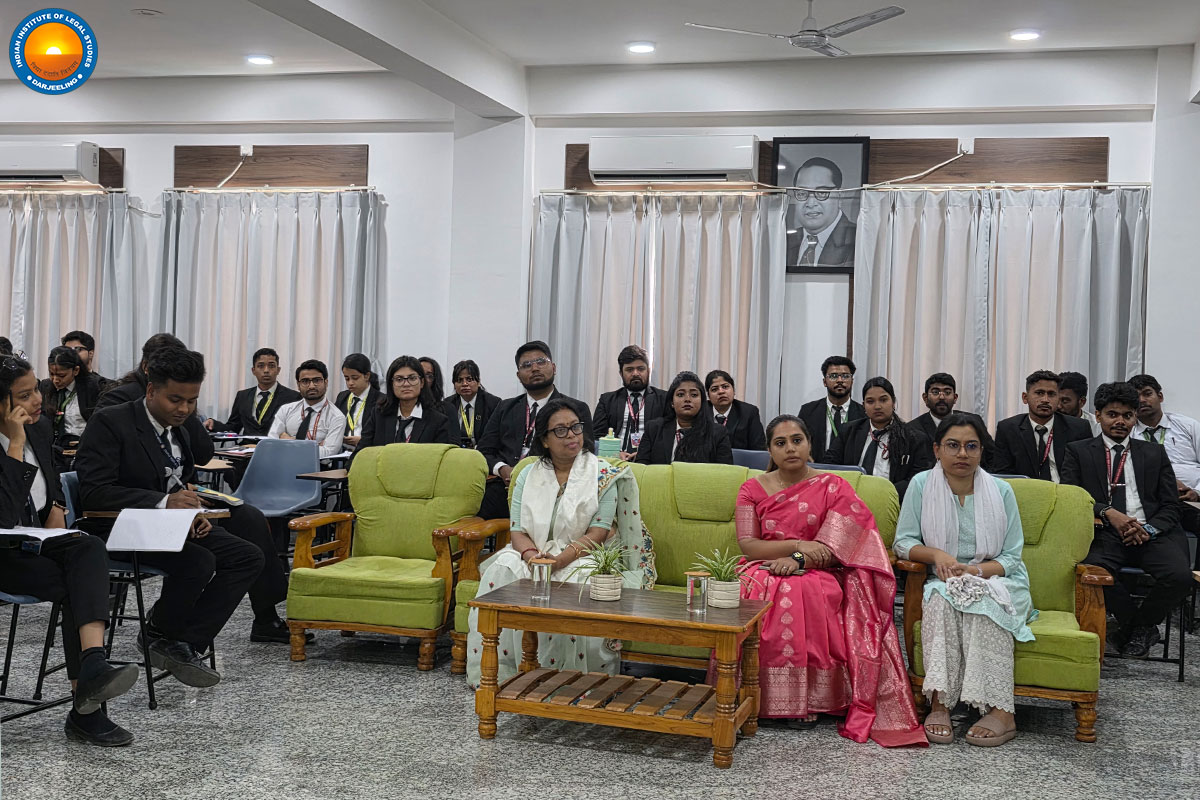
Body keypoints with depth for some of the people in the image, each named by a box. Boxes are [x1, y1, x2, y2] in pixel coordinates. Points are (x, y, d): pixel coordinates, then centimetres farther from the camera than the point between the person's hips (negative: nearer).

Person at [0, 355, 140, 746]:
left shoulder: (40, 426, 5)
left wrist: (56, 513, 3)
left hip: (38, 539, 5)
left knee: (90, 549, -28)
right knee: (78, 585, -27)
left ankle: (93, 667, -46)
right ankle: (86, 708, -26)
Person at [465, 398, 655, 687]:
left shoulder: (603, 476, -1)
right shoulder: (529, 475, 9)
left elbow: (597, 533, -10)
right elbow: (518, 531, 3)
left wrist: (559, 560, -24)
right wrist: (532, 556, -20)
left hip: (583, 557, -3)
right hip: (534, 553, 3)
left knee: (581, 582, -35)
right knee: (502, 571, -26)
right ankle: (498, 671, -17)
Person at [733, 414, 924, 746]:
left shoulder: (833, 487, 6)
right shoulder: (753, 489, 10)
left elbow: (839, 544, -7)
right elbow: (747, 544, -3)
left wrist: (798, 561, -23)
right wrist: (797, 544, -17)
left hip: (817, 574, -1)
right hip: (765, 568, 1)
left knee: (805, 594, -36)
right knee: (751, 591, -33)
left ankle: (808, 699, -26)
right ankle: (755, 696, -25)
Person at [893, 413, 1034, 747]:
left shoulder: (1001, 491, 1)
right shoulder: (922, 485, 1)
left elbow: (1012, 557, -2)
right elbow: (903, 542, 0)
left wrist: (975, 571, -20)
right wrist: (935, 554, -20)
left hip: (997, 582, 0)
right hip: (943, 582, 0)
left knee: (983, 603, -35)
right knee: (940, 599, -34)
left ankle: (1000, 710, -39)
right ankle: (939, 703, -41)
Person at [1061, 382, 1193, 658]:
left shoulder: (1155, 453, 21)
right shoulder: (1078, 452, 14)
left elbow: (1171, 506, 13)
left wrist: (1149, 529, -8)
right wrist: (1108, 513, -16)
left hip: (1152, 534, 2)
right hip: (1104, 533, -2)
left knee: (1180, 575, -29)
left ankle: (1135, 627, 1)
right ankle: (1142, 628, -7)